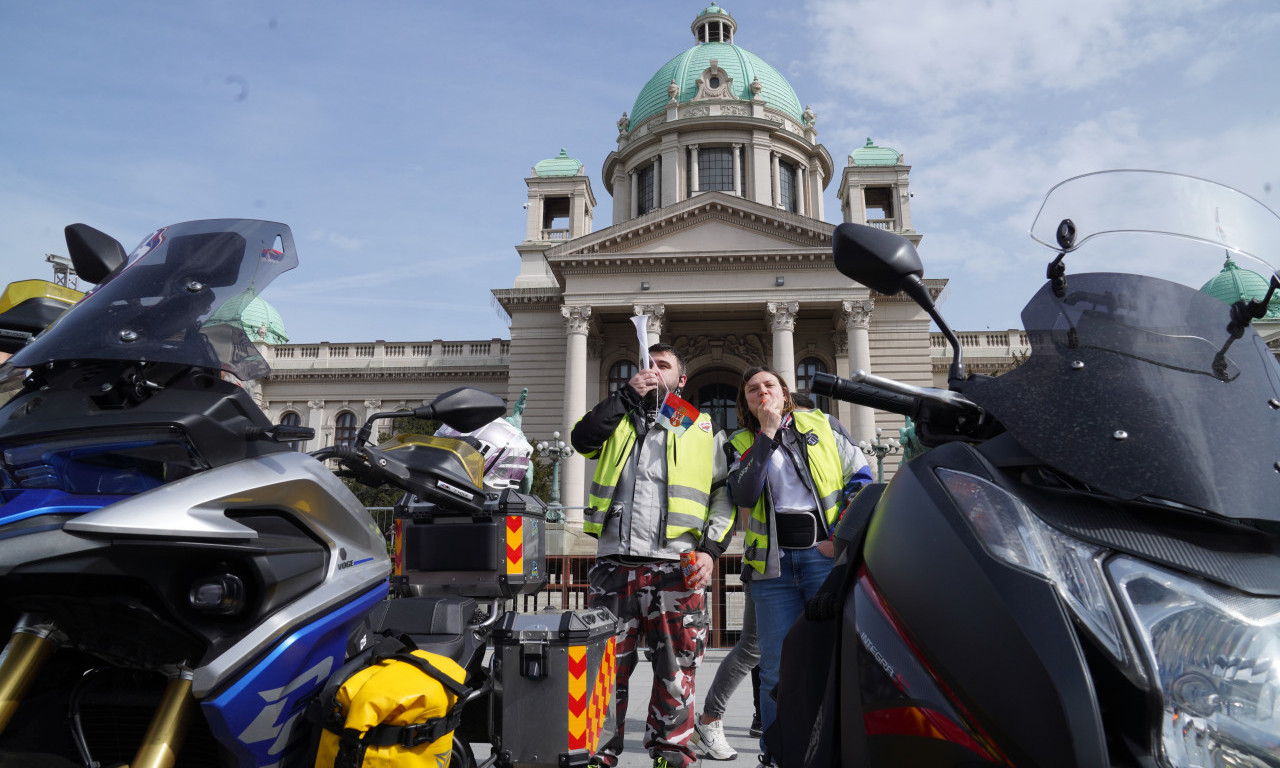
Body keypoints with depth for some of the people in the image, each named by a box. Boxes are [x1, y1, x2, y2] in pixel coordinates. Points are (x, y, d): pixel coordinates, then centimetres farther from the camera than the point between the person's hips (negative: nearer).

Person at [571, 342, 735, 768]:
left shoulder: (703, 429, 15)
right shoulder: (619, 419, 19)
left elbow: (724, 492, 9)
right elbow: (581, 439, -2)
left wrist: (711, 548, -4)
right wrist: (627, 393, -1)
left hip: (675, 567, -1)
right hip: (615, 564, 1)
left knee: (675, 668, 2)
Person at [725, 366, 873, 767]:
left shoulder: (823, 425, 10)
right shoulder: (742, 444, 11)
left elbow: (862, 477, 7)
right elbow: (744, 495, -7)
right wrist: (767, 433, -7)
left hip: (826, 556, -1)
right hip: (772, 563, 1)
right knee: (777, 668, 5)